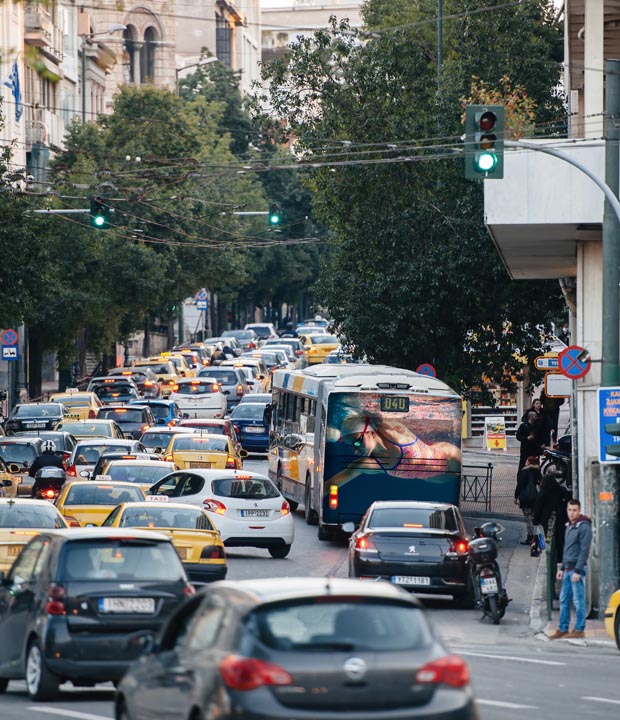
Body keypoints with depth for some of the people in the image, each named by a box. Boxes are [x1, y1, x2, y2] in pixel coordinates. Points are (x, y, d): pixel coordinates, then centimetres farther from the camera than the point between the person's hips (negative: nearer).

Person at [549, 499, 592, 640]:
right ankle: (562, 629, 13)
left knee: (578, 601, -5)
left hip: (577, 569, -9)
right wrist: (562, 568, 20)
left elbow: (584, 550, -15)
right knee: (564, 600, 9)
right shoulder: (569, 526, 17)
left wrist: (578, 571, -19)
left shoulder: (584, 527, -10)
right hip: (568, 569, 9)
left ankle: (579, 630, -2)